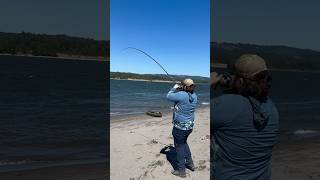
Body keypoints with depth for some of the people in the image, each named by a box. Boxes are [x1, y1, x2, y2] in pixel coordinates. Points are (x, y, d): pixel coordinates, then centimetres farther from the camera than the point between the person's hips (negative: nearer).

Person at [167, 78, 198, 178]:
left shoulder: (182, 95, -25)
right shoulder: (194, 96, -2)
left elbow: (169, 96, -13)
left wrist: (174, 88, 1)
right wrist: (181, 91, 11)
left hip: (180, 127, -7)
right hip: (190, 126, 8)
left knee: (179, 147, 8)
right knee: (183, 143, 28)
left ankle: (181, 171, 20)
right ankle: (190, 163, 37)